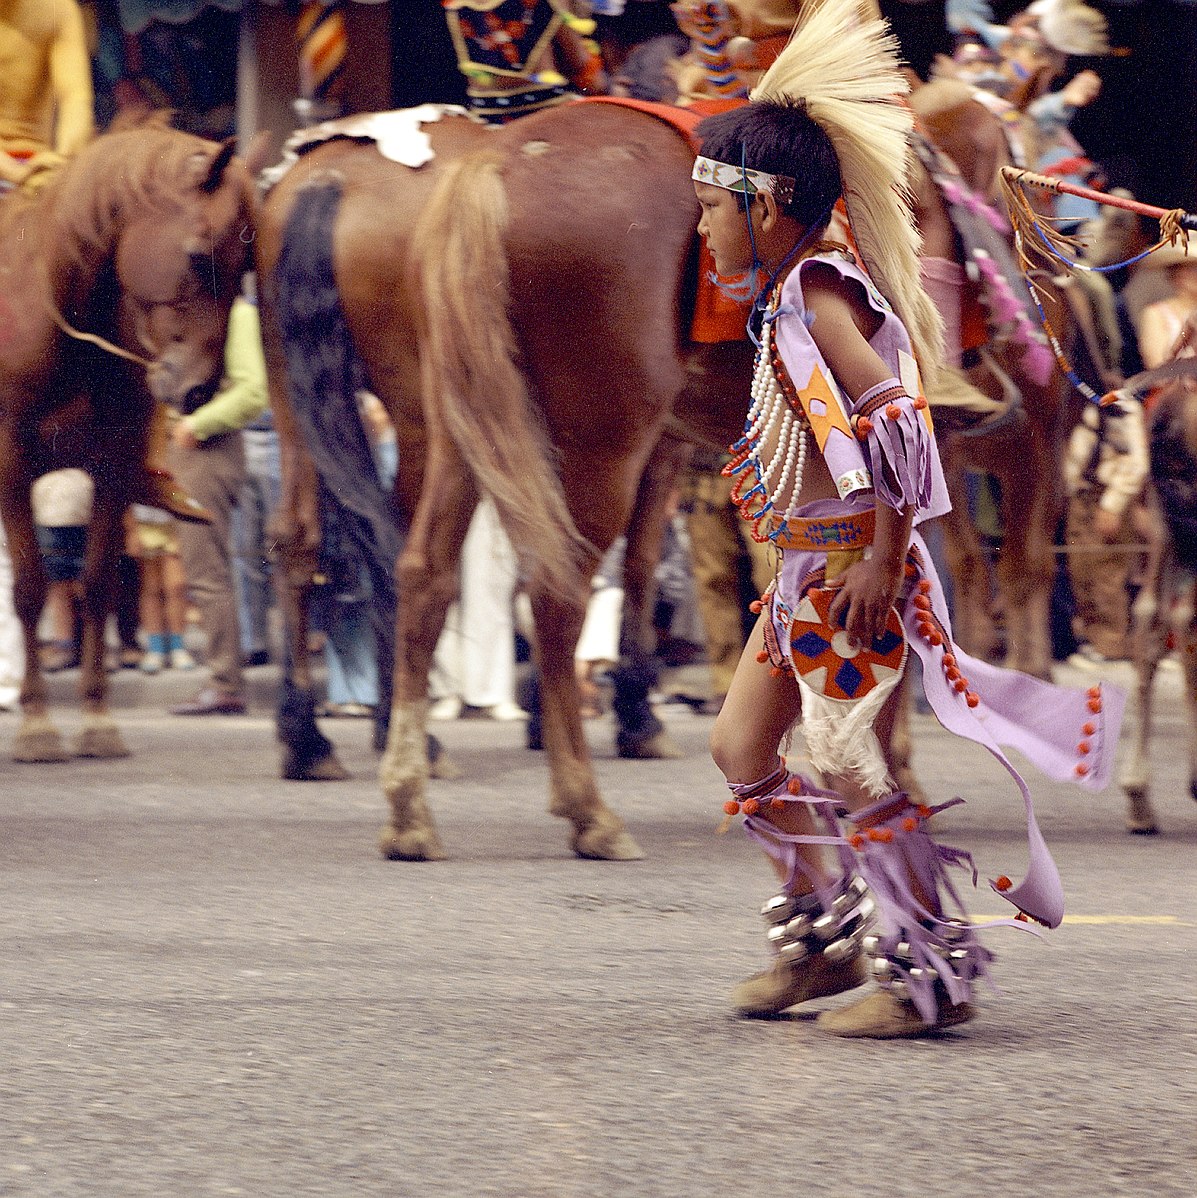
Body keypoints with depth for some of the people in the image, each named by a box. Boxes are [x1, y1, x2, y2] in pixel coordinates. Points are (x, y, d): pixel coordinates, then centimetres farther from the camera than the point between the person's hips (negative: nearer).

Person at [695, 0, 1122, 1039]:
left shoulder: (817, 297, -17)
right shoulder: (793, 299, 13)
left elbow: (896, 422, -26)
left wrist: (883, 559, -26)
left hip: (854, 572, -10)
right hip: (807, 573, 10)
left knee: (849, 770, -8)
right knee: (742, 748, 13)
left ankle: (936, 972, 0)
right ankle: (826, 934, 23)